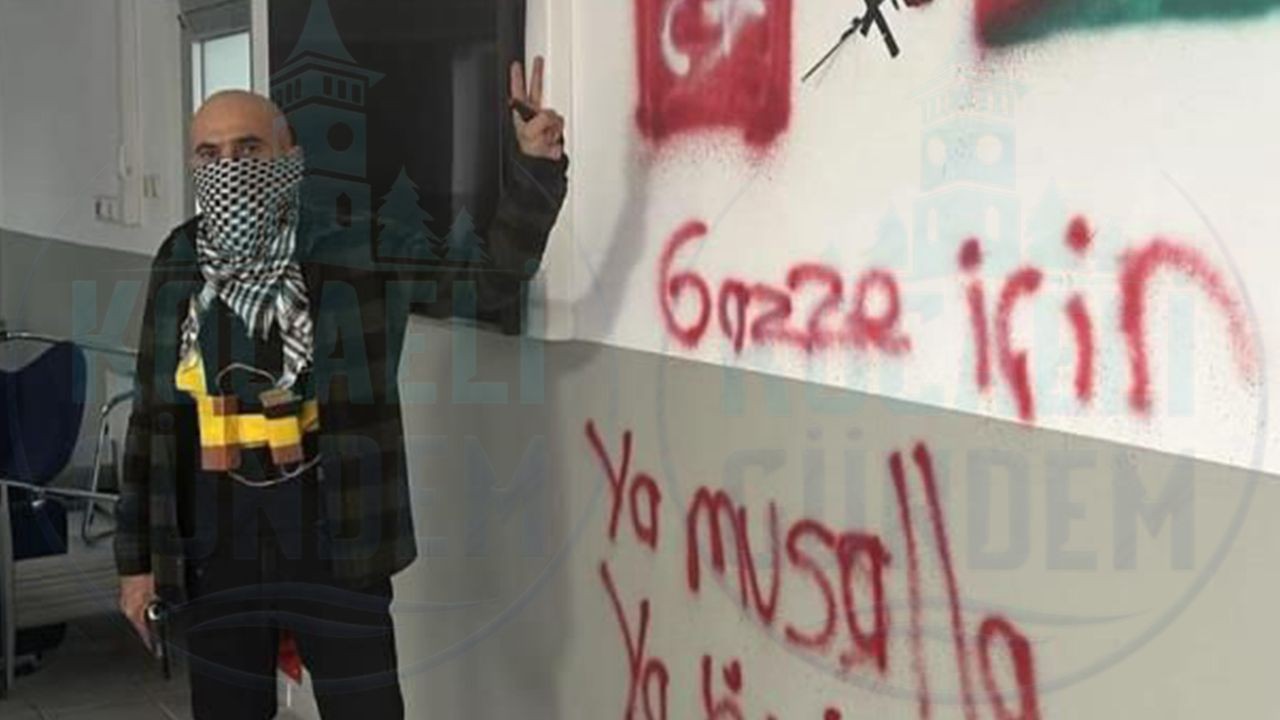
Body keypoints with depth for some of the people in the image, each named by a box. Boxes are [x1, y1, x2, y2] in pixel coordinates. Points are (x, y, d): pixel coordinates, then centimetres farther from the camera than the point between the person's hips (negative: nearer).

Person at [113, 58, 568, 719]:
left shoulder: (357, 252, -7)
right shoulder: (178, 267, 2)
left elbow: (490, 279, -7)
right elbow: (151, 418, 8)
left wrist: (537, 166, -21)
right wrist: (137, 556, 10)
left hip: (335, 552, -3)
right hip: (213, 559, 3)